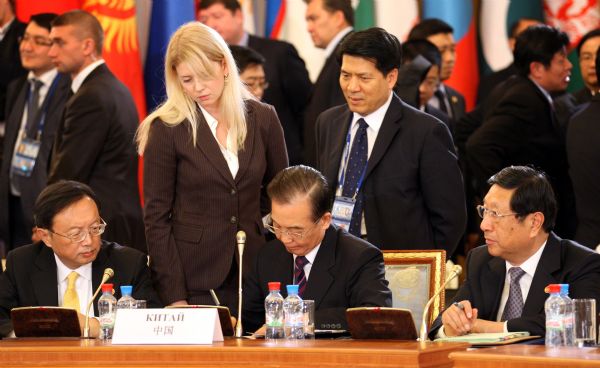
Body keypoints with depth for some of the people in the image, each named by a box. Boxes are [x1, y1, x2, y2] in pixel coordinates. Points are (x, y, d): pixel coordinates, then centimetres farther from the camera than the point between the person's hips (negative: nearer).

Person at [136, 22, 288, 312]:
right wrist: (174, 296, -11)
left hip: (250, 273, 3)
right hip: (192, 277, -3)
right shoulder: (167, 130, -5)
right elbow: (156, 217, -6)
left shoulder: (263, 119, 4)